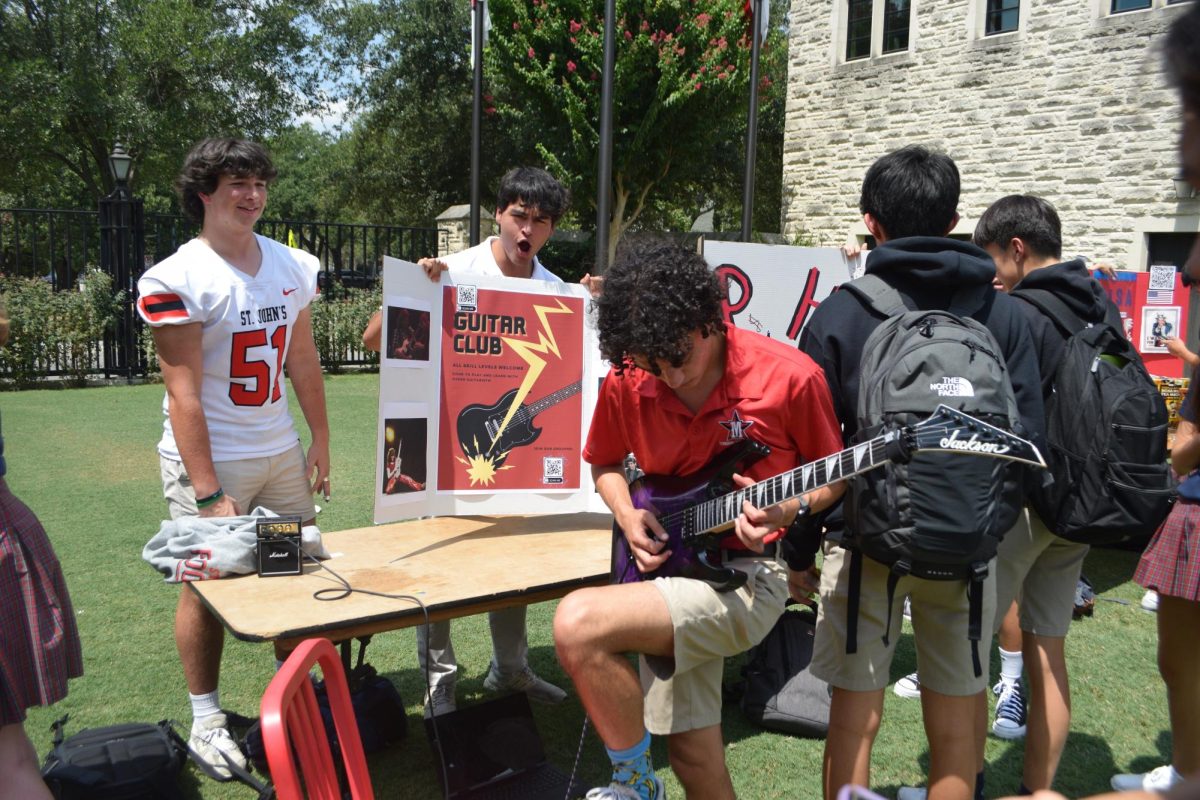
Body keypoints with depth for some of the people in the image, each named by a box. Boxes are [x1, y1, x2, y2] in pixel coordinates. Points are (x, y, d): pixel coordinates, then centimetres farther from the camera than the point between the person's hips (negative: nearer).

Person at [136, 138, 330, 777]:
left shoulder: (292, 265, 6)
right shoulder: (176, 280, -12)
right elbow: (184, 391, -16)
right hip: (208, 459, -5)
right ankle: (206, 719, 21)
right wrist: (208, 493, -18)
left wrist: (320, 437, 9)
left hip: (281, 453, 5)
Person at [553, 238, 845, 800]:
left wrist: (791, 510, -21)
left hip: (748, 576, -5)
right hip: (670, 560, 5)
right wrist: (627, 515, -5)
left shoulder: (788, 376, -15)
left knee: (578, 623, -24)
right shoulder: (626, 382, -4)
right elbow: (605, 464, 15)